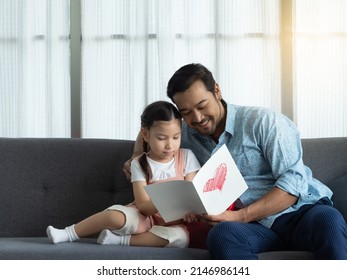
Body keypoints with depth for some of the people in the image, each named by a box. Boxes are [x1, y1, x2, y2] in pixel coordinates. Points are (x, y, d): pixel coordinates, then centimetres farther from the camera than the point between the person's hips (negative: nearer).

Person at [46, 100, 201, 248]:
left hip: (172, 223, 1)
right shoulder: (139, 164, -5)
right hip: (145, 217, -1)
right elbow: (143, 206, -11)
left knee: (181, 237, -36)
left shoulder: (187, 157, -2)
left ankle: (118, 240, -25)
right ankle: (68, 234, -13)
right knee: (115, 216, -34)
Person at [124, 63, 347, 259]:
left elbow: (293, 183, -9)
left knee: (327, 219, -41)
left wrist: (240, 216, -17)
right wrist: (137, 159, 16)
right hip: (258, 226, 3)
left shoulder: (262, 121, -1)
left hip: (303, 211, -3)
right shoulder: (187, 134, 16)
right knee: (222, 234, -35)